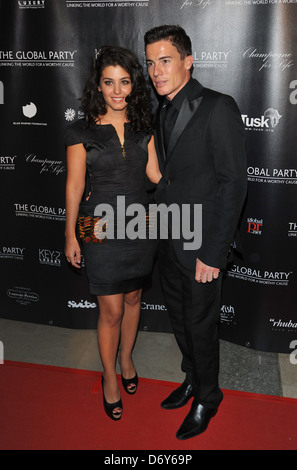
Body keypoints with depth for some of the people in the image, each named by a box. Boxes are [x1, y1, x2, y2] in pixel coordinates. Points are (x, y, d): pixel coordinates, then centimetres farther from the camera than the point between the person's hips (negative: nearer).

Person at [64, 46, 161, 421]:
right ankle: (109, 377, 27)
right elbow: (74, 186, -4)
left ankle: (126, 358, 42)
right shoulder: (82, 132, -7)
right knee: (112, 310, 2)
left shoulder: (143, 128, 3)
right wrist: (70, 235, -2)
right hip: (101, 229, -4)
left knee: (133, 297, 17)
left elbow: (155, 174, 3)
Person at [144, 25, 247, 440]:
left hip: (201, 246, -7)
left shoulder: (218, 108, -14)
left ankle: (207, 398, 34)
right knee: (180, 319, 20)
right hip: (168, 242, 7)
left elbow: (233, 183, -17)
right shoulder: (164, 112, 10)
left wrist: (213, 253, -19)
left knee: (201, 324, 9)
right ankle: (192, 379, 44)